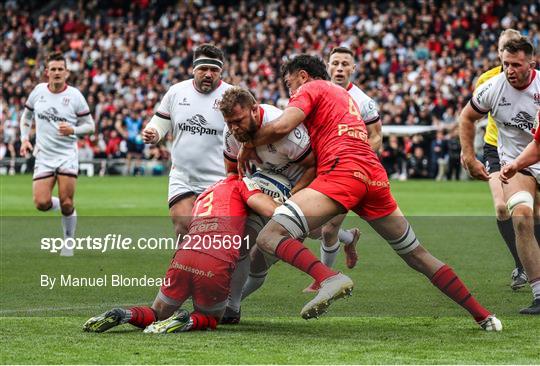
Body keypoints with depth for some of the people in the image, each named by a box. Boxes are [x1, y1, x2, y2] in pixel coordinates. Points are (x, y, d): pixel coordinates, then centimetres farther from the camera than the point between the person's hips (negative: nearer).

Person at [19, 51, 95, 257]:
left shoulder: (75, 95, -4)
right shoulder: (38, 91, 3)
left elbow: (89, 125, 1)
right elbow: (27, 116, 19)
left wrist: (73, 130, -18)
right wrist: (25, 139, 7)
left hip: (67, 155, -2)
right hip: (43, 156, 2)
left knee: (66, 204, -8)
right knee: (41, 203, -12)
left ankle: (69, 241, 13)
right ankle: (63, 206, 23)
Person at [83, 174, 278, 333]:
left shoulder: (203, 196, 35)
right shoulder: (240, 183, 15)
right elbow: (272, 211, 1)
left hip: (184, 255, 4)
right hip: (217, 265, -4)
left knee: (158, 314, 25)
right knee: (210, 320, 23)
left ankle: (124, 314, -6)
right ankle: (187, 320, -10)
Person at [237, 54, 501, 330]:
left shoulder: (310, 88, 11)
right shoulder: (343, 94, 35)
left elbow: (282, 126, -7)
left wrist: (248, 145, 9)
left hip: (343, 170, -8)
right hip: (376, 175, 8)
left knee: (269, 237, -17)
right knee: (417, 255, 19)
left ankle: (329, 279, -41)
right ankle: (481, 314, 18)